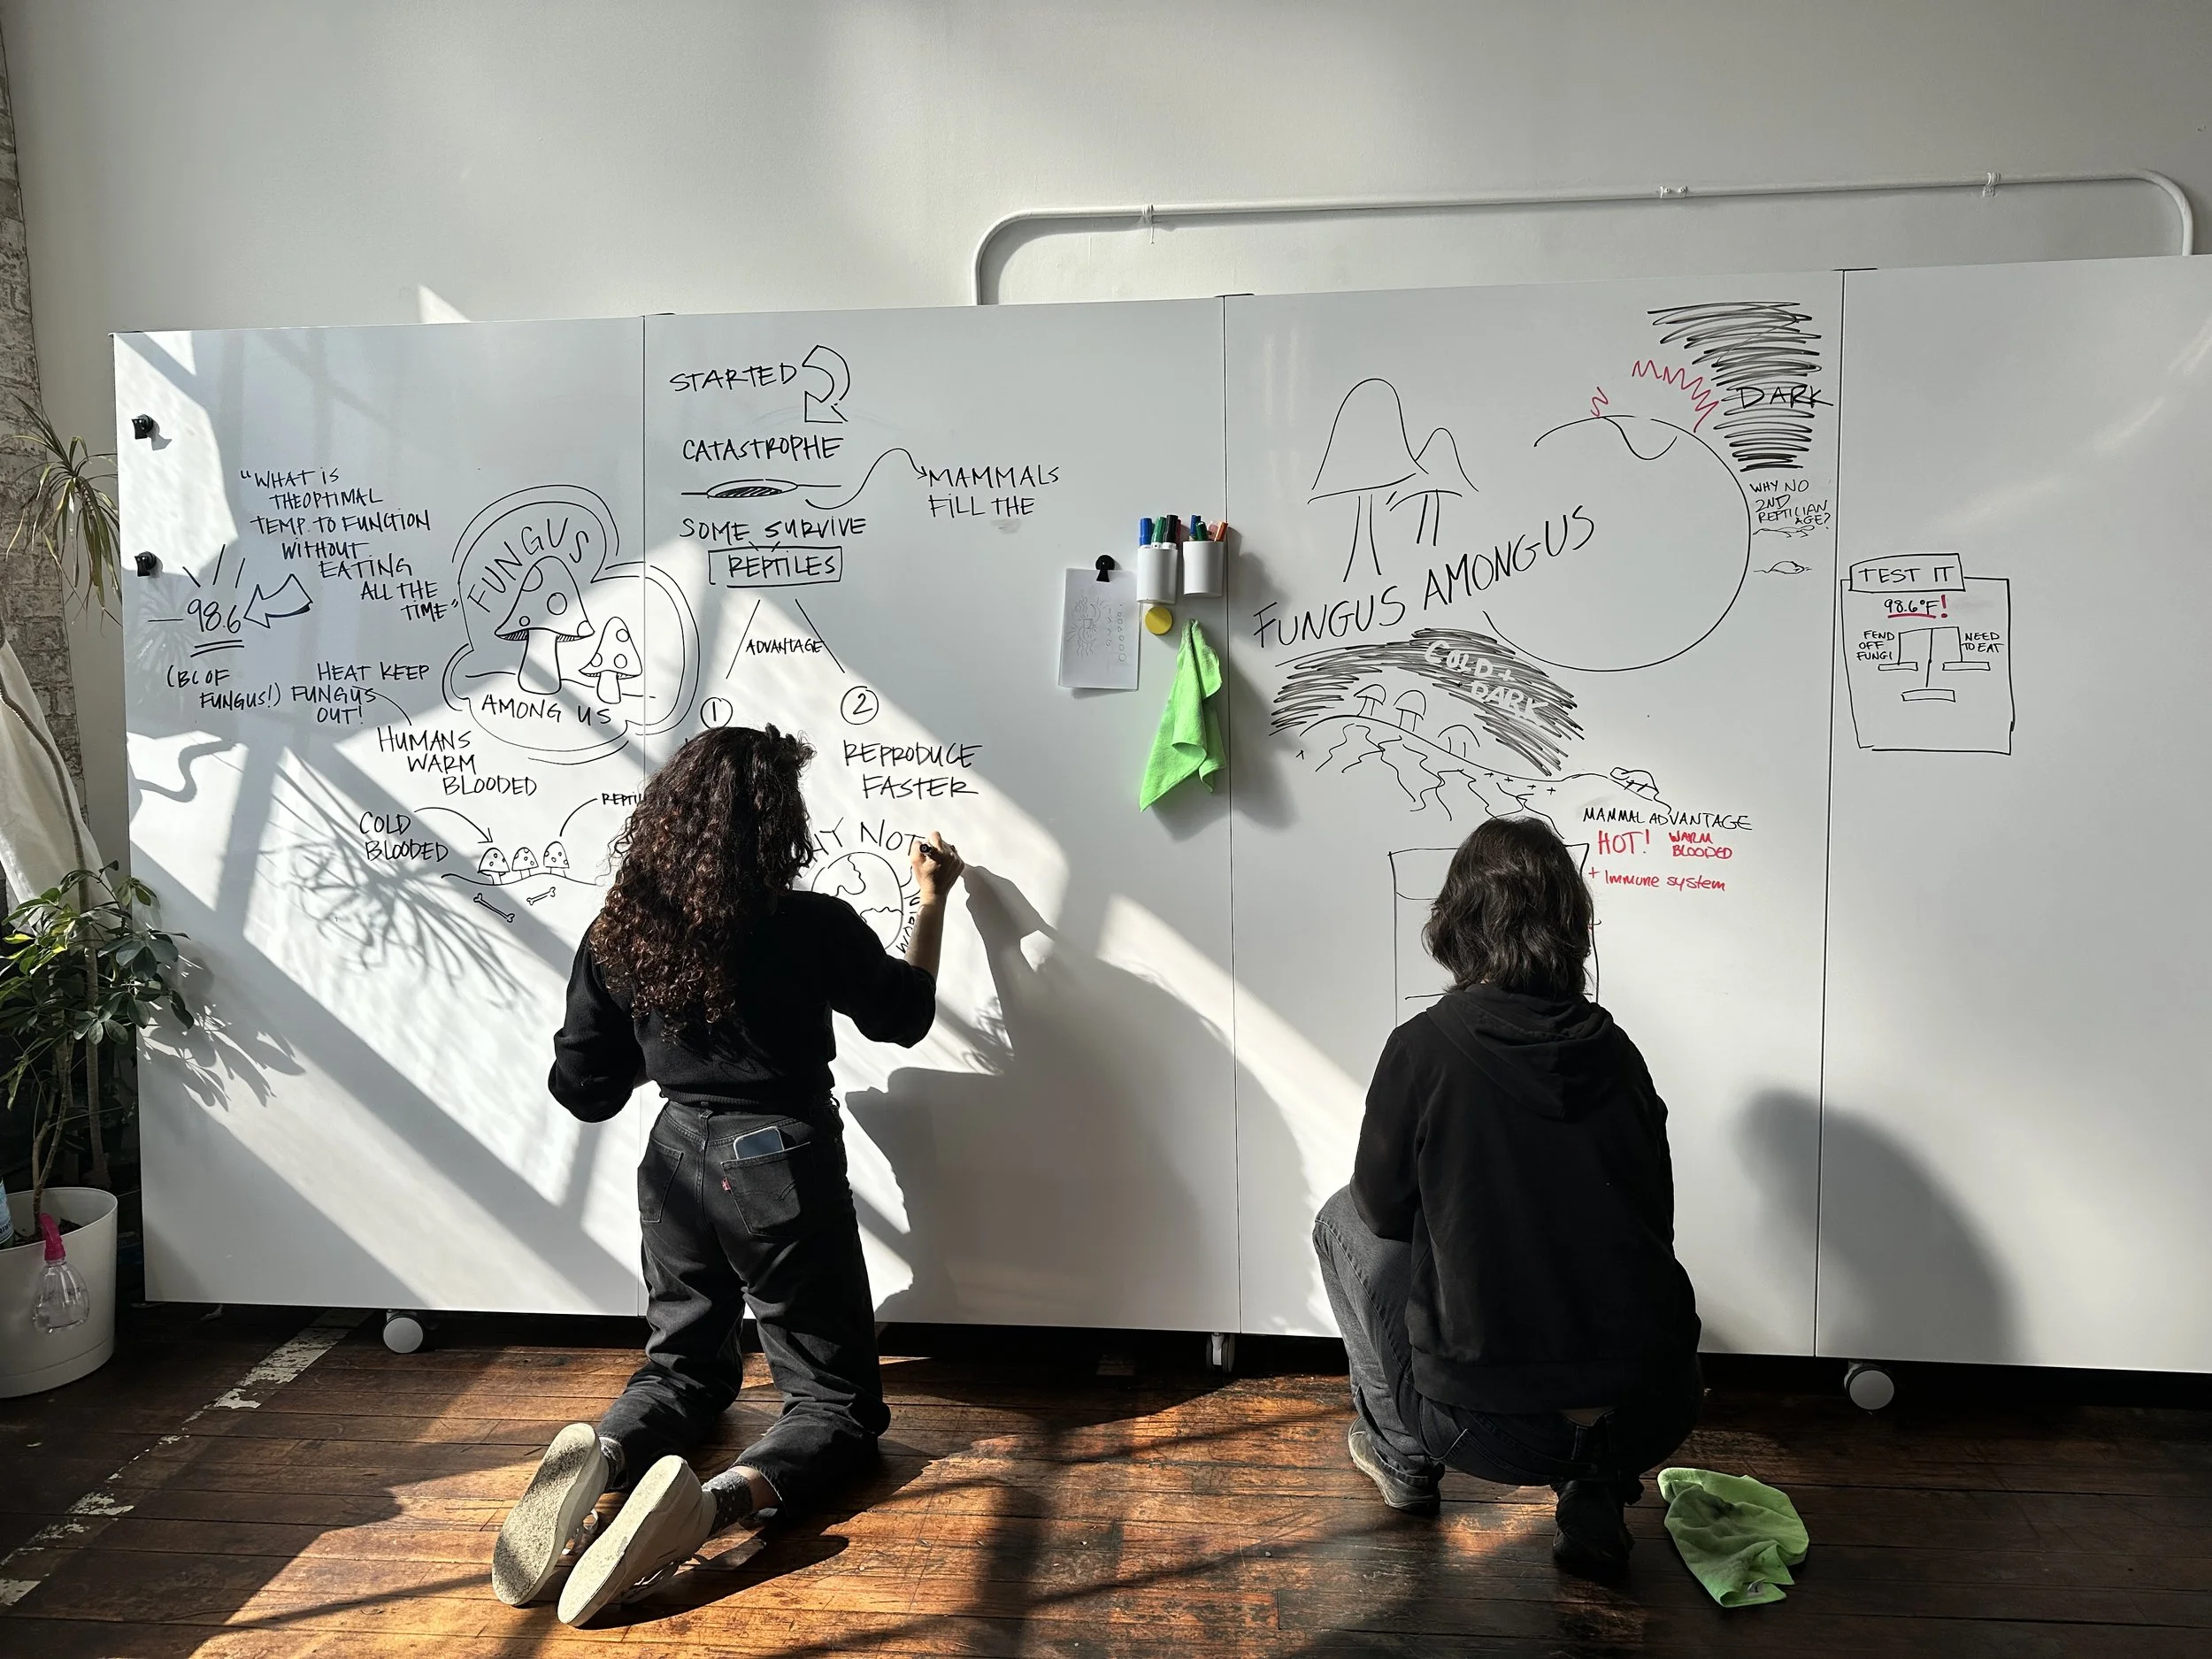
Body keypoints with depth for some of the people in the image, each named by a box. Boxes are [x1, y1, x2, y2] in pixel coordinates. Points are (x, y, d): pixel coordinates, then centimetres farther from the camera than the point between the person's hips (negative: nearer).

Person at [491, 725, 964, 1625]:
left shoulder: (617, 933, -6)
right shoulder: (812, 926, -16)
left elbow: (582, 1088, 3)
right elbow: (904, 1016, 3)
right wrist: (933, 901, 15)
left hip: (677, 1168, 5)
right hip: (782, 1175, -4)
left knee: (685, 1362, 26)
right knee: (836, 1397, 9)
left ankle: (599, 1457, -8)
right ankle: (717, 1500, -22)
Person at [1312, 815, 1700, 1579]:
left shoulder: (1426, 1046, -11)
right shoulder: (1614, 1050, 2)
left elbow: (1384, 1208, 2)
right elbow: (1653, 1221, 13)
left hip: (1494, 1429, -4)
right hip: (1653, 1417, 4)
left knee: (1343, 1222, 17)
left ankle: (1402, 1456, 29)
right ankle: (1595, 1496, 21)